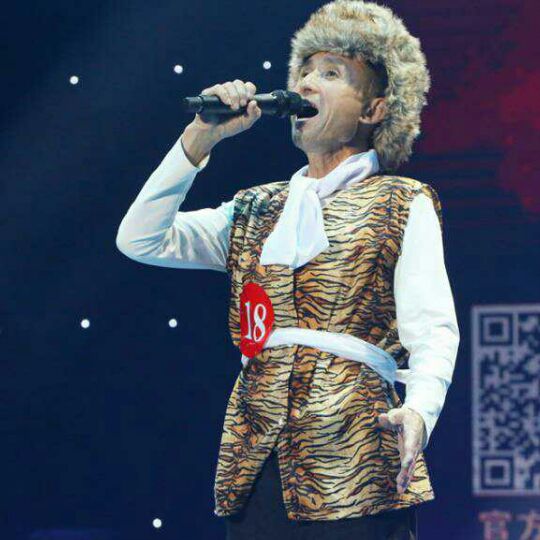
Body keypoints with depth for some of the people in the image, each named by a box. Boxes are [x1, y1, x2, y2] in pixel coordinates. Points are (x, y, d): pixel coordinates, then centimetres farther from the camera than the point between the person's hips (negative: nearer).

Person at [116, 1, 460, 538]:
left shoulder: (404, 206, 8)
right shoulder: (254, 211, 22)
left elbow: (433, 331, -4)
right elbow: (140, 240, 13)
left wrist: (419, 410, -24)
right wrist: (199, 138, 9)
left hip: (351, 457, -4)